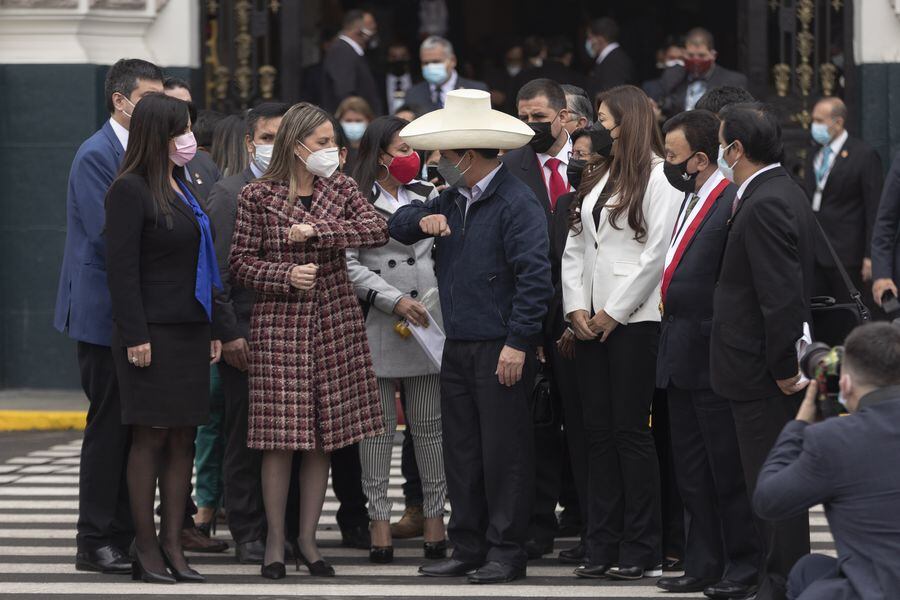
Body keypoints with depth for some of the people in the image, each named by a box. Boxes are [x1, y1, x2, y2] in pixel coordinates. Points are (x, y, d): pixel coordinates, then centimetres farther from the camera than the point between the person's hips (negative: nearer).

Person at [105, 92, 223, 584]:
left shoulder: (181, 188, 16)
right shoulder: (130, 191, -9)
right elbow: (122, 266, -13)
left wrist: (211, 330, 18)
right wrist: (135, 335, -18)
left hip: (189, 330, 8)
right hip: (152, 332, -8)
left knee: (184, 437, 6)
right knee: (151, 436, -5)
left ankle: (172, 545, 8)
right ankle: (146, 549, -1)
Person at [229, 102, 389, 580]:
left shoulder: (340, 188, 6)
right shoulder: (258, 196, -3)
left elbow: (377, 230, -9)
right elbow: (240, 264, -2)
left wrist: (317, 231, -17)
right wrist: (286, 275, -17)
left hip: (335, 324, 3)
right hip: (280, 325, -3)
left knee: (323, 436, 5)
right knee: (280, 438, -4)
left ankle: (308, 540, 14)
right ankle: (275, 543, 5)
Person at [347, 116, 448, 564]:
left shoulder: (428, 197, 16)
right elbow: (349, 265, -6)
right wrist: (395, 300, -13)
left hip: (428, 321, 3)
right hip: (376, 325, -3)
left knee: (429, 426, 3)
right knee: (378, 426, -1)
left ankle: (434, 517, 7)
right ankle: (379, 520, 2)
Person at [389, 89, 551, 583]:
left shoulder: (516, 203, -12)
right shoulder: (454, 199, 15)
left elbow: (534, 276, -18)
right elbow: (397, 225, 23)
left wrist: (517, 343, -21)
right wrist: (422, 220, 0)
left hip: (500, 350, -8)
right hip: (458, 346, 9)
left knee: (503, 453, -3)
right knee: (460, 450, 10)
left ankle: (506, 552, 2)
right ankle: (467, 548, 17)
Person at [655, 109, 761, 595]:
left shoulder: (733, 204, -17)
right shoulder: (692, 200, 13)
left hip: (713, 360, -10)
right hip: (682, 361, 10)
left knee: (728, 473, -2)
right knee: (692, 473, 15)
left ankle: (743, 569, 6)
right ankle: (703, 567, 22)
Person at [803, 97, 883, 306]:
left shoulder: (864, 155, -6)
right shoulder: (813, 156, 15)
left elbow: (875, 210, -9)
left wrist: (870, 256, -13)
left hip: (846, 256, -6)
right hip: (813, 255, 6)